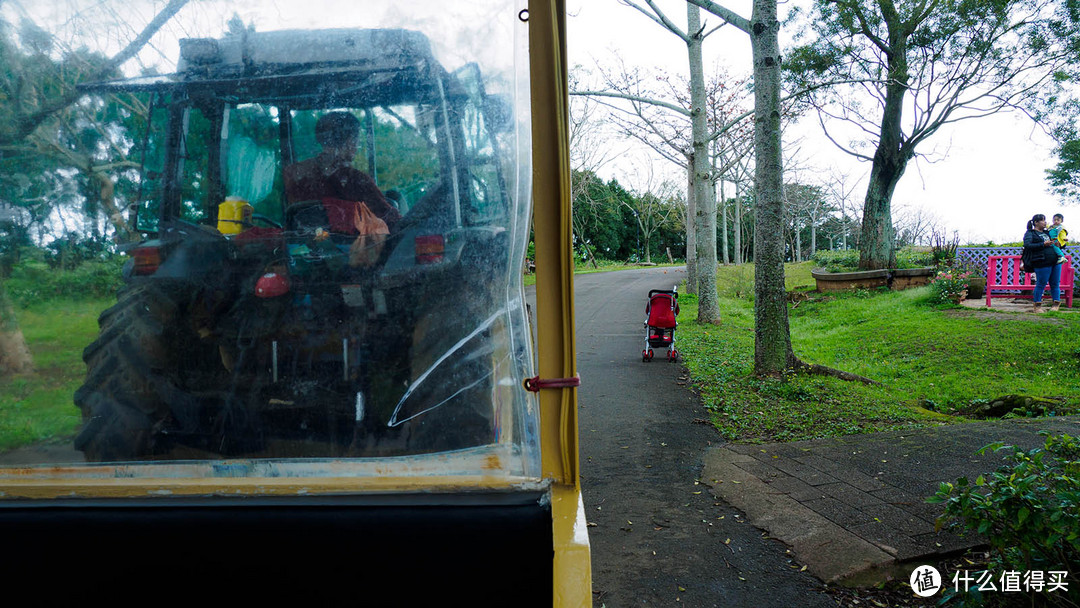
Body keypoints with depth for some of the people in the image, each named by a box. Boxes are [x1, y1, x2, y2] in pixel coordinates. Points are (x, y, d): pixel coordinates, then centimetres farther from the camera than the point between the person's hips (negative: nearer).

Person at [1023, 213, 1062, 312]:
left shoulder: (1047, 232, 22)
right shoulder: (1030, 233, 1)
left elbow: (1056, 242, 36)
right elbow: (1027, 245, -14)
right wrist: (1043, 244, -18)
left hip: (1056, 261, 7)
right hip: (1042, 263, -7)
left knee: (1055, 284, 7)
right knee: (1041, 284, -4)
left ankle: (1056, 304, 15)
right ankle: (1036, 306, 7)